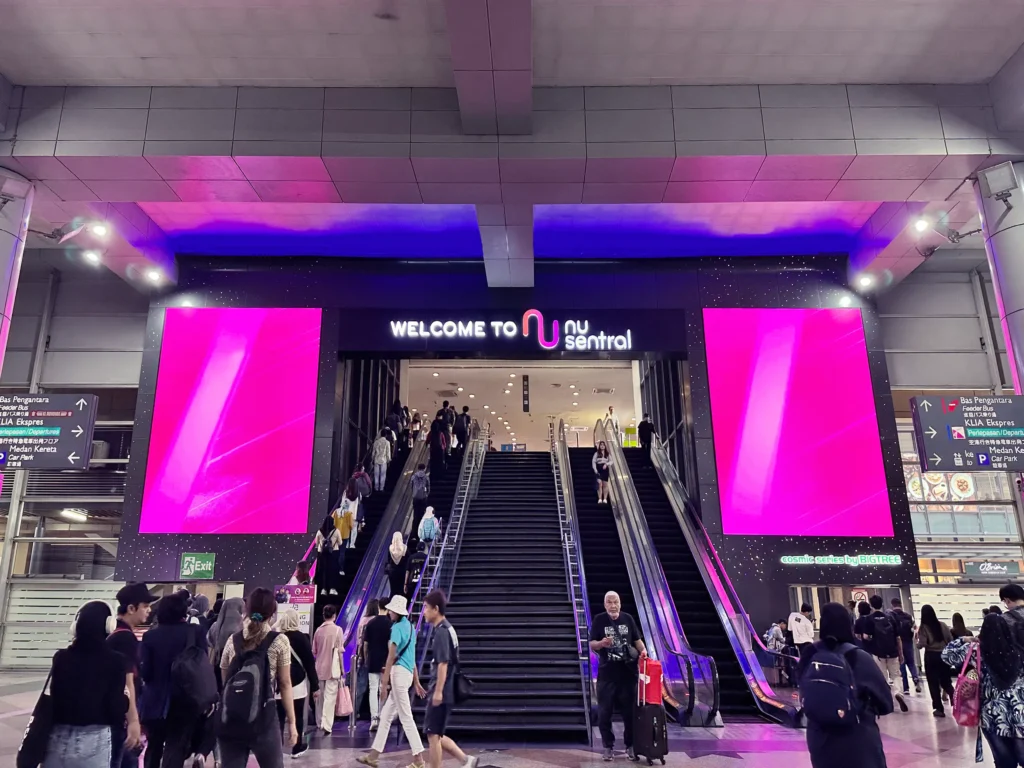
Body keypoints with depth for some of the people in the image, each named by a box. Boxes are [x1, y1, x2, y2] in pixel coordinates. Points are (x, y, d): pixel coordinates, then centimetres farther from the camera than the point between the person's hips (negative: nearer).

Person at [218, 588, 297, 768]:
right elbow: (285, 685, -1)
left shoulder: (233, 640, 9)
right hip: (263, 716, -3)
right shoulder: (279, 641, -2)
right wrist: (291, 722, 3)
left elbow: (224, 681, 13)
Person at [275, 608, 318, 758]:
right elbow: (309, 663, -4)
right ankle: (297, 747, 20)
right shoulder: (300, 637, -5)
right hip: (297, 683, -2)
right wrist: (315, 686, 1)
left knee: (278, 717, 4)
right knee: (297, 716, 10)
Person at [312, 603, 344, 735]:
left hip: (319, 668, 5)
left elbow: (314, 651, 9)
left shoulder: (318, 630, 4)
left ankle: (320, 723, 27)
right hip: (333, 669, -5)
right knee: (330, 697, -3)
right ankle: (326, 725, -9)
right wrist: (342, 669, 0)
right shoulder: (337, 629, -8)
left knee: (320, 697, 16)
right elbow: (339, 651, -8)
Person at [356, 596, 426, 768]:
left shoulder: (397, 627, -10)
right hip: (408, 674, 9)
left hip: (399, 672, -9)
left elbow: (391, 656, -15)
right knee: (386, 715, 16)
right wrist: (416, 682, 22)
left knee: (406, 717, -5)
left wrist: (384, 682, -15)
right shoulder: (410, 627, 16)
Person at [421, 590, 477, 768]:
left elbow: (443, 663, -22)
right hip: (443, 692, 9)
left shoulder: (441, 631, -16)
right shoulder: (446, 629, 13)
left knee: (432, 735, 1)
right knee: (436, 735, 15)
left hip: (440, 694, -9)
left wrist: (438, 691, -22)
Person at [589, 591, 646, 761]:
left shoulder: (628, 618, 3)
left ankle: (630, 745, 22)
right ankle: (608, 746, 16)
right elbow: (592, 645, -5)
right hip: (607, 673, -2)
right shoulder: (599, 620, -4)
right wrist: (602, 643, -25)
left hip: (628, 672, 2)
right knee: (605, 712, 3)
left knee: (630, 711, 9)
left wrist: (643, 650, -8)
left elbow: (637, 639, 11)